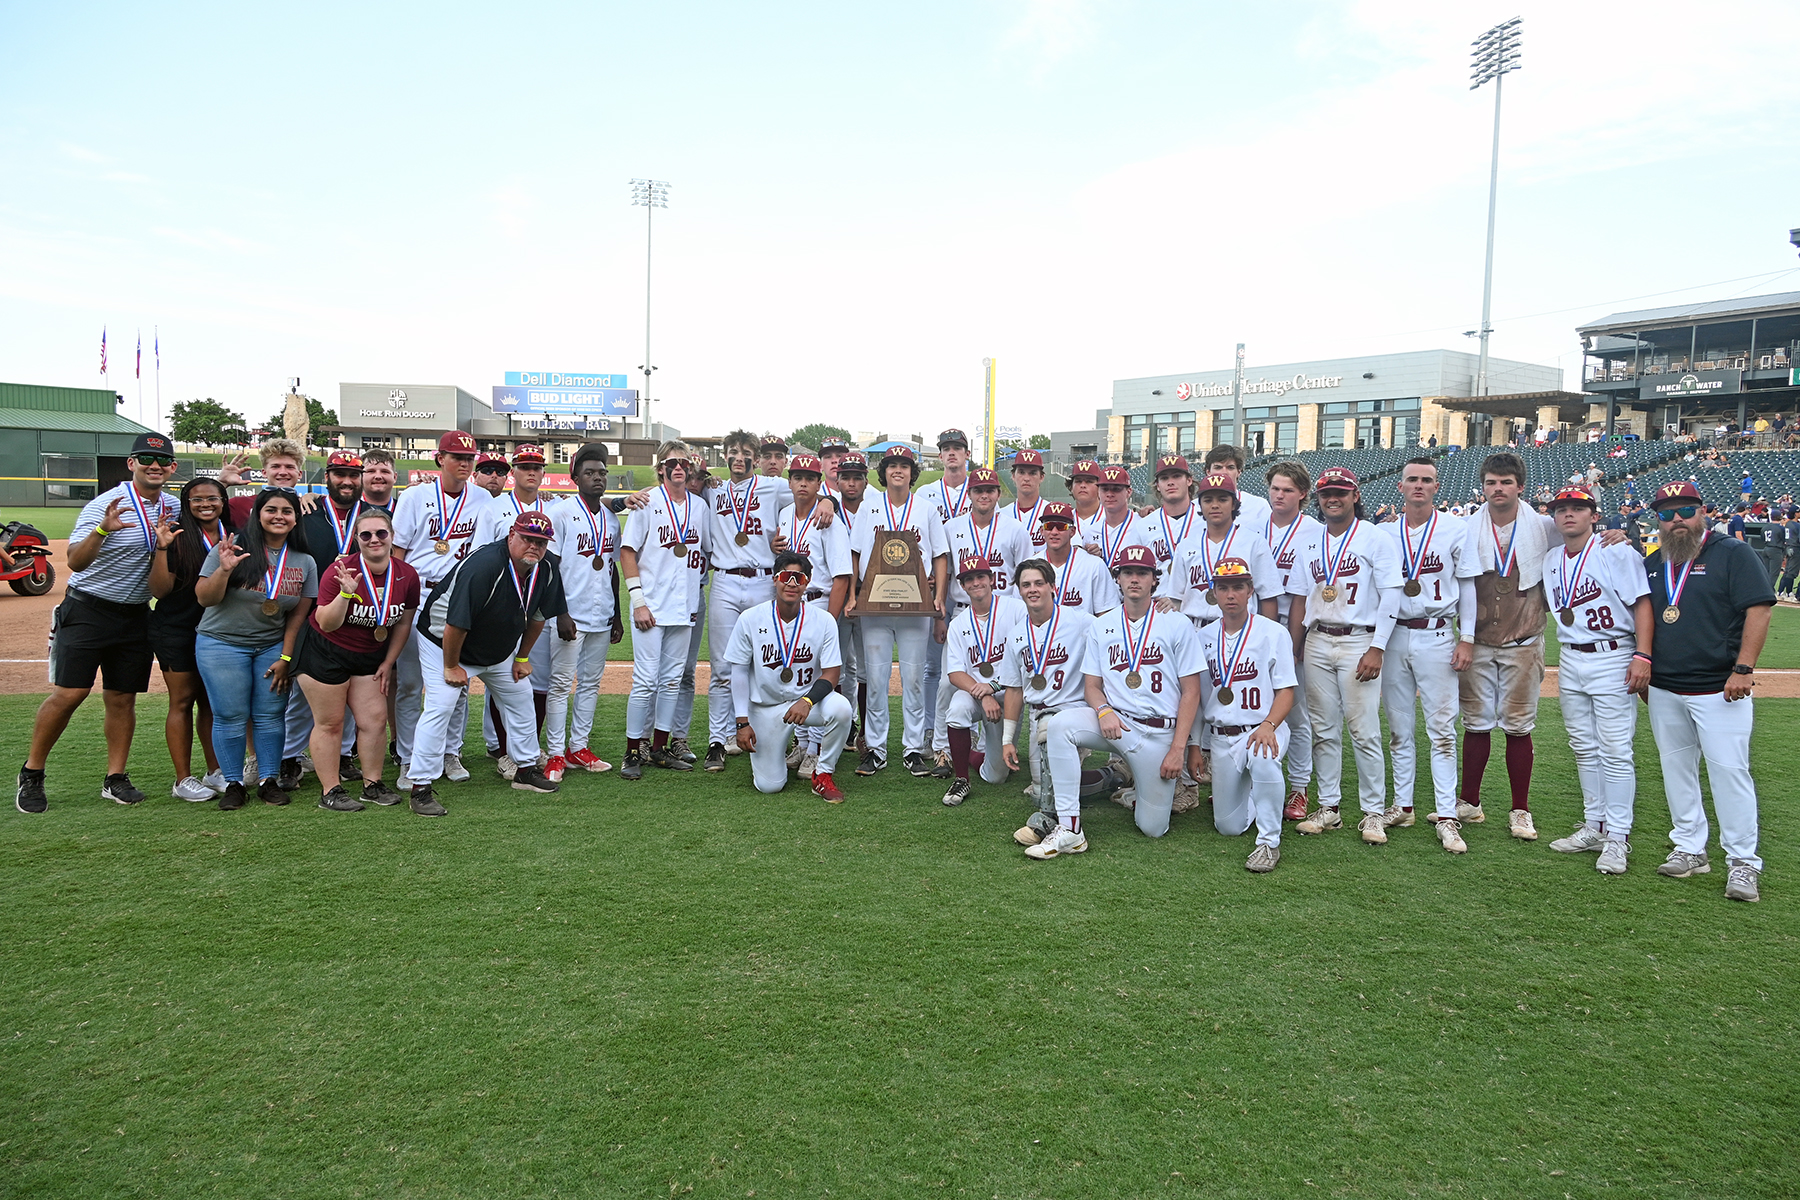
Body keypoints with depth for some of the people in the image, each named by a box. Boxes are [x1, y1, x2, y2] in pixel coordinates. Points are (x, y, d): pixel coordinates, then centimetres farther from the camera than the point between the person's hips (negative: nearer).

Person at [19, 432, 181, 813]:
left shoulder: (174, 507, 4)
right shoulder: (105, 505, -14)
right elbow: (76, 562, -24)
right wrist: (102, 530, -41)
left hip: (135, 615, 5)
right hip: (88, 610, -5)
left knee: (123, 698, 6)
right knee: (69, 693, -9)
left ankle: (115, 779, 13)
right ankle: (31, 773, 7)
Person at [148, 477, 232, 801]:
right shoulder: (177, 537, -9)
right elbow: (159, 590, -15)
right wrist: (162, 548, -24)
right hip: (177, 631, -4)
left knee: (212, 701, 11)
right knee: (183, 701, 0)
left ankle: (215, 772, 20)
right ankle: (183, 779, 7)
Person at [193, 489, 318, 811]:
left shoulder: (304, 562, 2)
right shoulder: (232, 548, -8)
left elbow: (299, 614, 4)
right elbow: (205, 599, -9)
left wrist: (285, 658, 0)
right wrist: (224, 570, -26)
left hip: (273, 647, 3)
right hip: (222, 643, -2)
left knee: (270, 716, 4)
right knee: (231, 717, 0)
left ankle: (270, 780, 15)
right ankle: (233, 784, 11)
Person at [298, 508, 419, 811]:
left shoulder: (407, 576, -6)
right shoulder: (341, 571, -20)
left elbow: (403, 623, 6)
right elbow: (327, 624, -20)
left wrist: (388, 663, 6)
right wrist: (346, 594, -36)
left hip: (371, 657, 5)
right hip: (325, 655, -5)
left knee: (375, 719, 4)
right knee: (330, 723, 2)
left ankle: (372, 784, 19)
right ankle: (330, 791, 10)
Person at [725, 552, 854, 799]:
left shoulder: (823, 621, -9)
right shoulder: (750, 619, -9)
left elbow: (830, 675, -9)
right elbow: (739, 671, -3)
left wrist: (807, 701, -29)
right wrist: (743, 722, -7)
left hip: (808, 699, 1)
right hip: (766, 707, 0)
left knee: (841, 708, -33)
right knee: (769, 785, -7)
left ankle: (823, 775, -9)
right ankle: (764, 754, 32)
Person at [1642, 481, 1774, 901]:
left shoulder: (1733, 554, -2)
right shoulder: (1651, 565, 14)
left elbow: (1758, 610, -9)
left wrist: (1743, 668, -16)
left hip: (1720, 690, -6)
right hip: (1664, 690, 6)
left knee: (1729, 772, -6)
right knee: (1676, 771, 10)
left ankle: (1743, 862, 2)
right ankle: (1689, 850, 21)